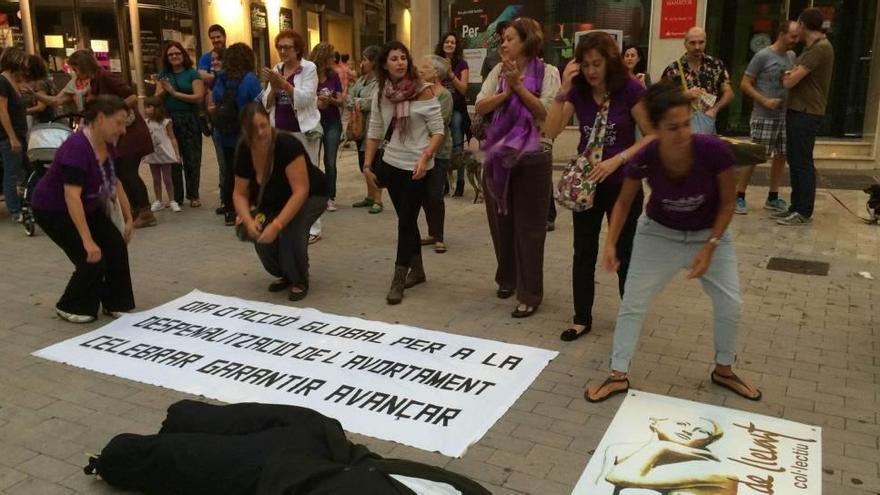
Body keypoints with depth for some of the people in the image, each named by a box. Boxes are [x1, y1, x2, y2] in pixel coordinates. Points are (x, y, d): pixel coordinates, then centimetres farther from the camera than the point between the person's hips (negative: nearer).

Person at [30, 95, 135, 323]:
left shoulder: (107, 144, -6)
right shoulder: (77, 147, -33)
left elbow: (115, 182, 8)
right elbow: (72, 197, -40)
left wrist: (129, 218, 8)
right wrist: (88, 241, -43)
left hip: (88, 207, 8)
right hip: (53, 210, -8)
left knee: (117, 248, -4)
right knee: (93, 260, -14)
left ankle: (116, 303, 10)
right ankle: (71, 307, 8)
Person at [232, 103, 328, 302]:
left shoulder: (287, 144, -32)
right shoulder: (244, 151, -16)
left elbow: (301, 191, -37)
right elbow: (240, 193, -9)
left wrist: (277, 224, -44)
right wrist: (248, 220, -29)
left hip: (309, 197, -5)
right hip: (274, 200, 5)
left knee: (290, 229, -32)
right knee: (260, 233, -21)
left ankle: (300, 281, -6)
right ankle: (284, 274, 8)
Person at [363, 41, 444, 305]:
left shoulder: (423, 91, -11)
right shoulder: (381, 95, 3)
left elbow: (438, 131, -11)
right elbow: (375, 132, 9)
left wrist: (424, 157, -24)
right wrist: (367, 164, 2)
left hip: (417, 167, -5)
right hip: (391, 164, 5)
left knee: (406, 221, -3)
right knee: (406, 219, 15)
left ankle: (398, 280, 5)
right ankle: (417, 270, 30)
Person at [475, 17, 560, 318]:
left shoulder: (547, 73, -4)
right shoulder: (498, 71, 7)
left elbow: (547, 113, -14)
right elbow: (480, 107, -2)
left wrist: (519, 86, -15)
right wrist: (507, 90, -15)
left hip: (532, 158, -4)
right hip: (498, 156, 5)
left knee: (529, 227, 1)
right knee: (501, 222, 14)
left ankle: (530, 294, 9)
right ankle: (507, 278, 33)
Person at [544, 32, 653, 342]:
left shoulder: (630, 89, -13)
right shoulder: (578, 91, -4)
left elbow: (652, 136, -11)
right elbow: (550, 132, -13)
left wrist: (617, 160, -22)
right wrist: (563, 91, -21)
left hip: (623, 184, -3)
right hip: (586, 182, 3)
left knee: (624, 254, 8)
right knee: (584, 253, 9)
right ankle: (582, 320, 21)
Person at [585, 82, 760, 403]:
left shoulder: (714, 151, -31)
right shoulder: (644, 160, -28)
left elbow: (728, 202, -14)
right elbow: (624, 201, -8)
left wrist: (710, 247, -19)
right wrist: (611, 243, -18)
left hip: (709, 234, 0)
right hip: (659, 233, 0)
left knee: (731, 304, 2)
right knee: (633, 303, 0)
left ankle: (723, 370, 28)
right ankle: (618, 376, 15)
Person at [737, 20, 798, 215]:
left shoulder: (791, 56, 10)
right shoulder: (763, 56, -9)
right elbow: (745, 84, -9)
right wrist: (765, 101, -17)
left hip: (785, 115, 7)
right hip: (764, 117, -7)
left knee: (781, 156, 9)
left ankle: (773, 198, 20)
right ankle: (739, 197, 5)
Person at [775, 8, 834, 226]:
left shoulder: (821, 48, -16)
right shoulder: (812, 47, 16)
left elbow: (789, 82, -19)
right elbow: (794, 77, 22)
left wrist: (788, 76, 2)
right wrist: (791, 75, 1)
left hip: (806, 114, -10)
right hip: (797, 111, 10)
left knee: (802, 162, -5)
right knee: (794, 160, 13)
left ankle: (804, 212, 1)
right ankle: (797, 206, 20)